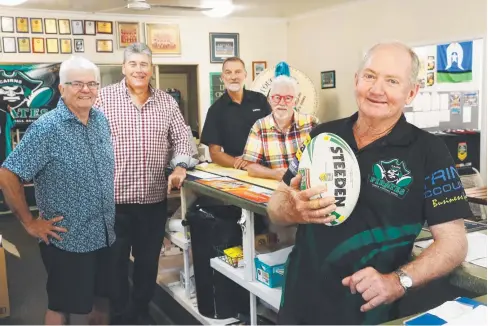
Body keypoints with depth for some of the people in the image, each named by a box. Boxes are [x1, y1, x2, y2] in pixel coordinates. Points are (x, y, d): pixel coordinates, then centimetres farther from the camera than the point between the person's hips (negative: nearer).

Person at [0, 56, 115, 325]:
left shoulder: (102, 120, 3)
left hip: (106, 234, 6)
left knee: (100, 300, 19)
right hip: (66, 239, -6)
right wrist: (30, 223, -13)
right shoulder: (46, 128, -17)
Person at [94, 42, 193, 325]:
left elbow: (182, 138, 9)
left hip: (155, 198, 3)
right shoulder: (104, 97, -3)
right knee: (115, 261, 11)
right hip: (114, 197, -2)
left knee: (149, 260, 16)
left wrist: (180, 166, -8)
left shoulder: (167, 102, 6)